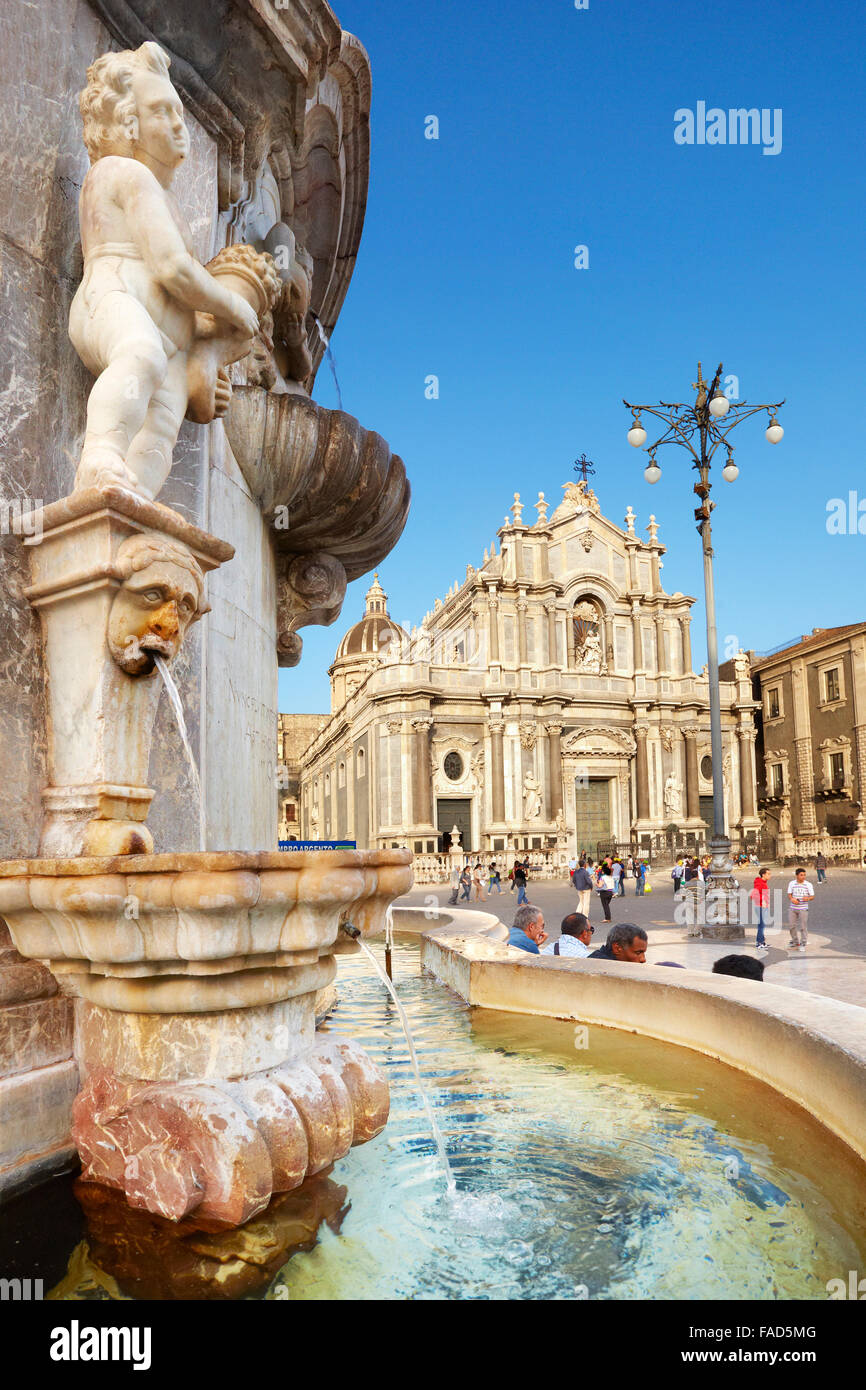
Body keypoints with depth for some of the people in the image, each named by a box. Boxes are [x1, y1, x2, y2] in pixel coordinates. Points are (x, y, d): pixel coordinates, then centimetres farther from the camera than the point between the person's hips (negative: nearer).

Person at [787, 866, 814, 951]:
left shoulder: (808, 885, -3)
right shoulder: (792, 883, 2)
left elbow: (812, 896, 0)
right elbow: (789, 894, 6)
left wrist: (808, 898, -22)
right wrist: (791, 899, -16)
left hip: (803, 908, -2)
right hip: (793, 908, 3)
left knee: (803, 927, -3)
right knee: (791, 926, 6)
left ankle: (803, 944, 10)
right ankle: (795, 942, 26)